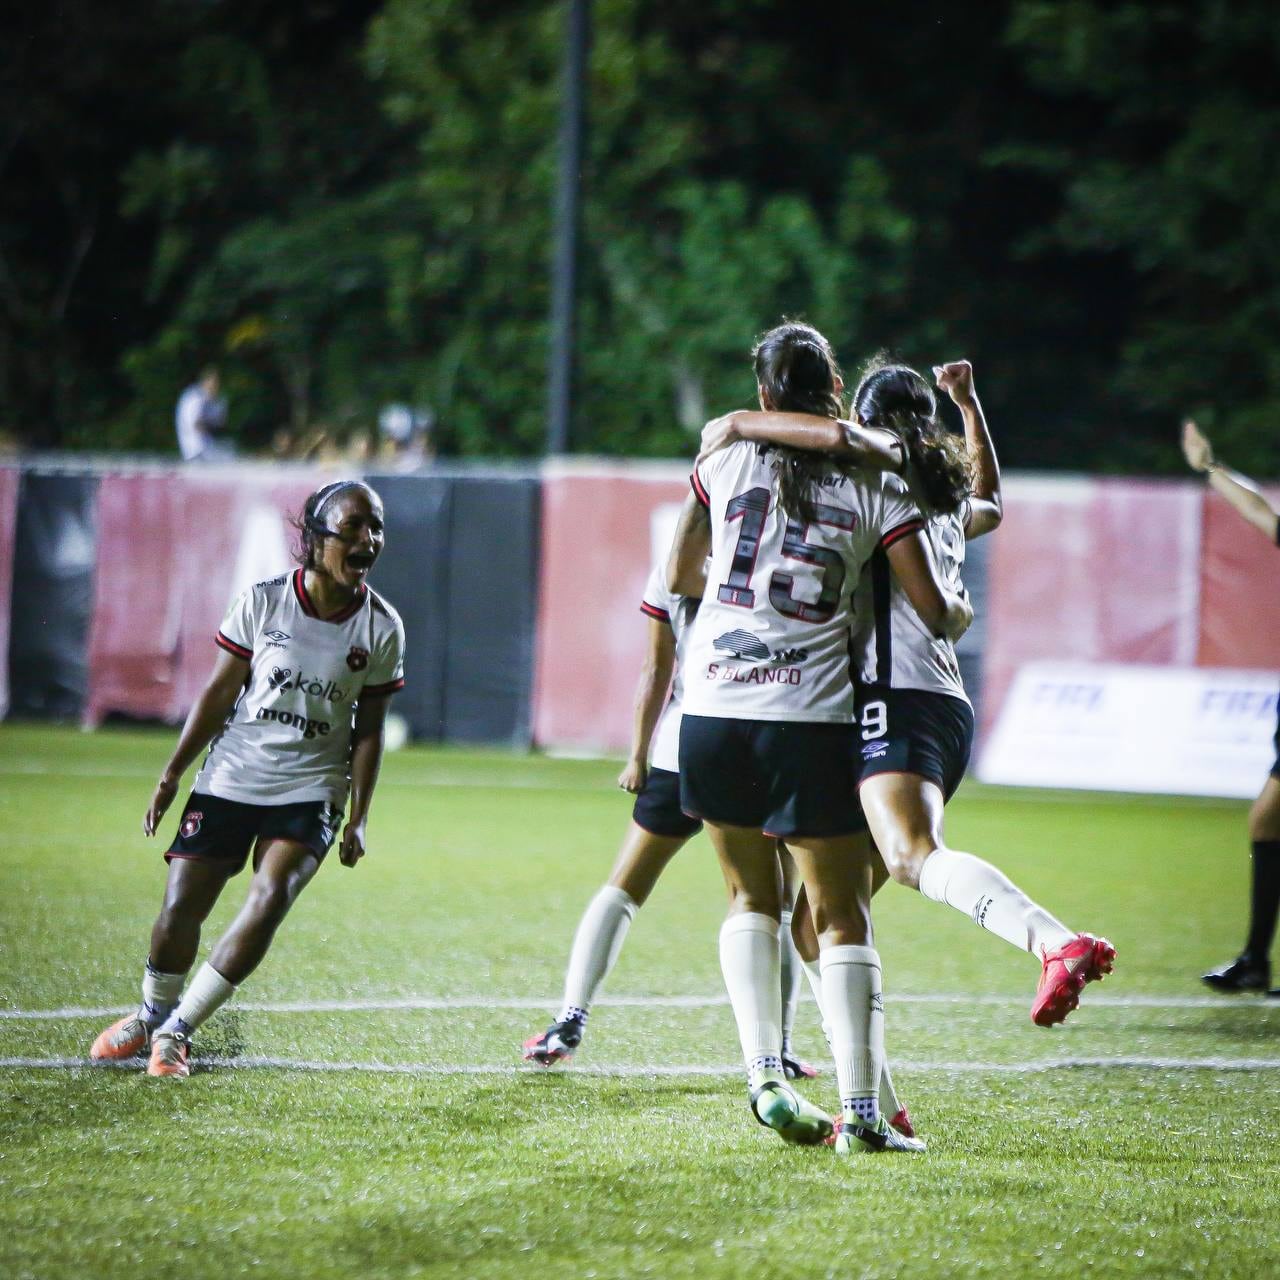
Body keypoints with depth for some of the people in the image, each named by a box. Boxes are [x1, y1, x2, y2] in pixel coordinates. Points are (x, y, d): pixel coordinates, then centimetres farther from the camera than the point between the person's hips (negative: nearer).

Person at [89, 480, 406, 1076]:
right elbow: (220, 692, 1)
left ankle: (176, 1030, -7)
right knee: (181, 905, -4)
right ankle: (153, 1013, 26)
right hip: (232, 776, 0)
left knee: (269, 898, -20)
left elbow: (369, 730, 3)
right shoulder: (264, 602, -7)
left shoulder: (381, 627, -4)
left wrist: (358, 819, 0)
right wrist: (173, 772, 2)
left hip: (310, 789, 0)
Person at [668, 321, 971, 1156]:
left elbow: (678, 577, 20)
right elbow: (935, 609, 0)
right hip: (812, 719, -2)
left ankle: (766, 1076, 3)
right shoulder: (875, 484, 0)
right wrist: (961, 615, 23)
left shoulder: (725, 462, 6)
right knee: (843, 915, 4)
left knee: (752, 898, 18)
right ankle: (862, 1108, -5)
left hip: (714, 712, 2)